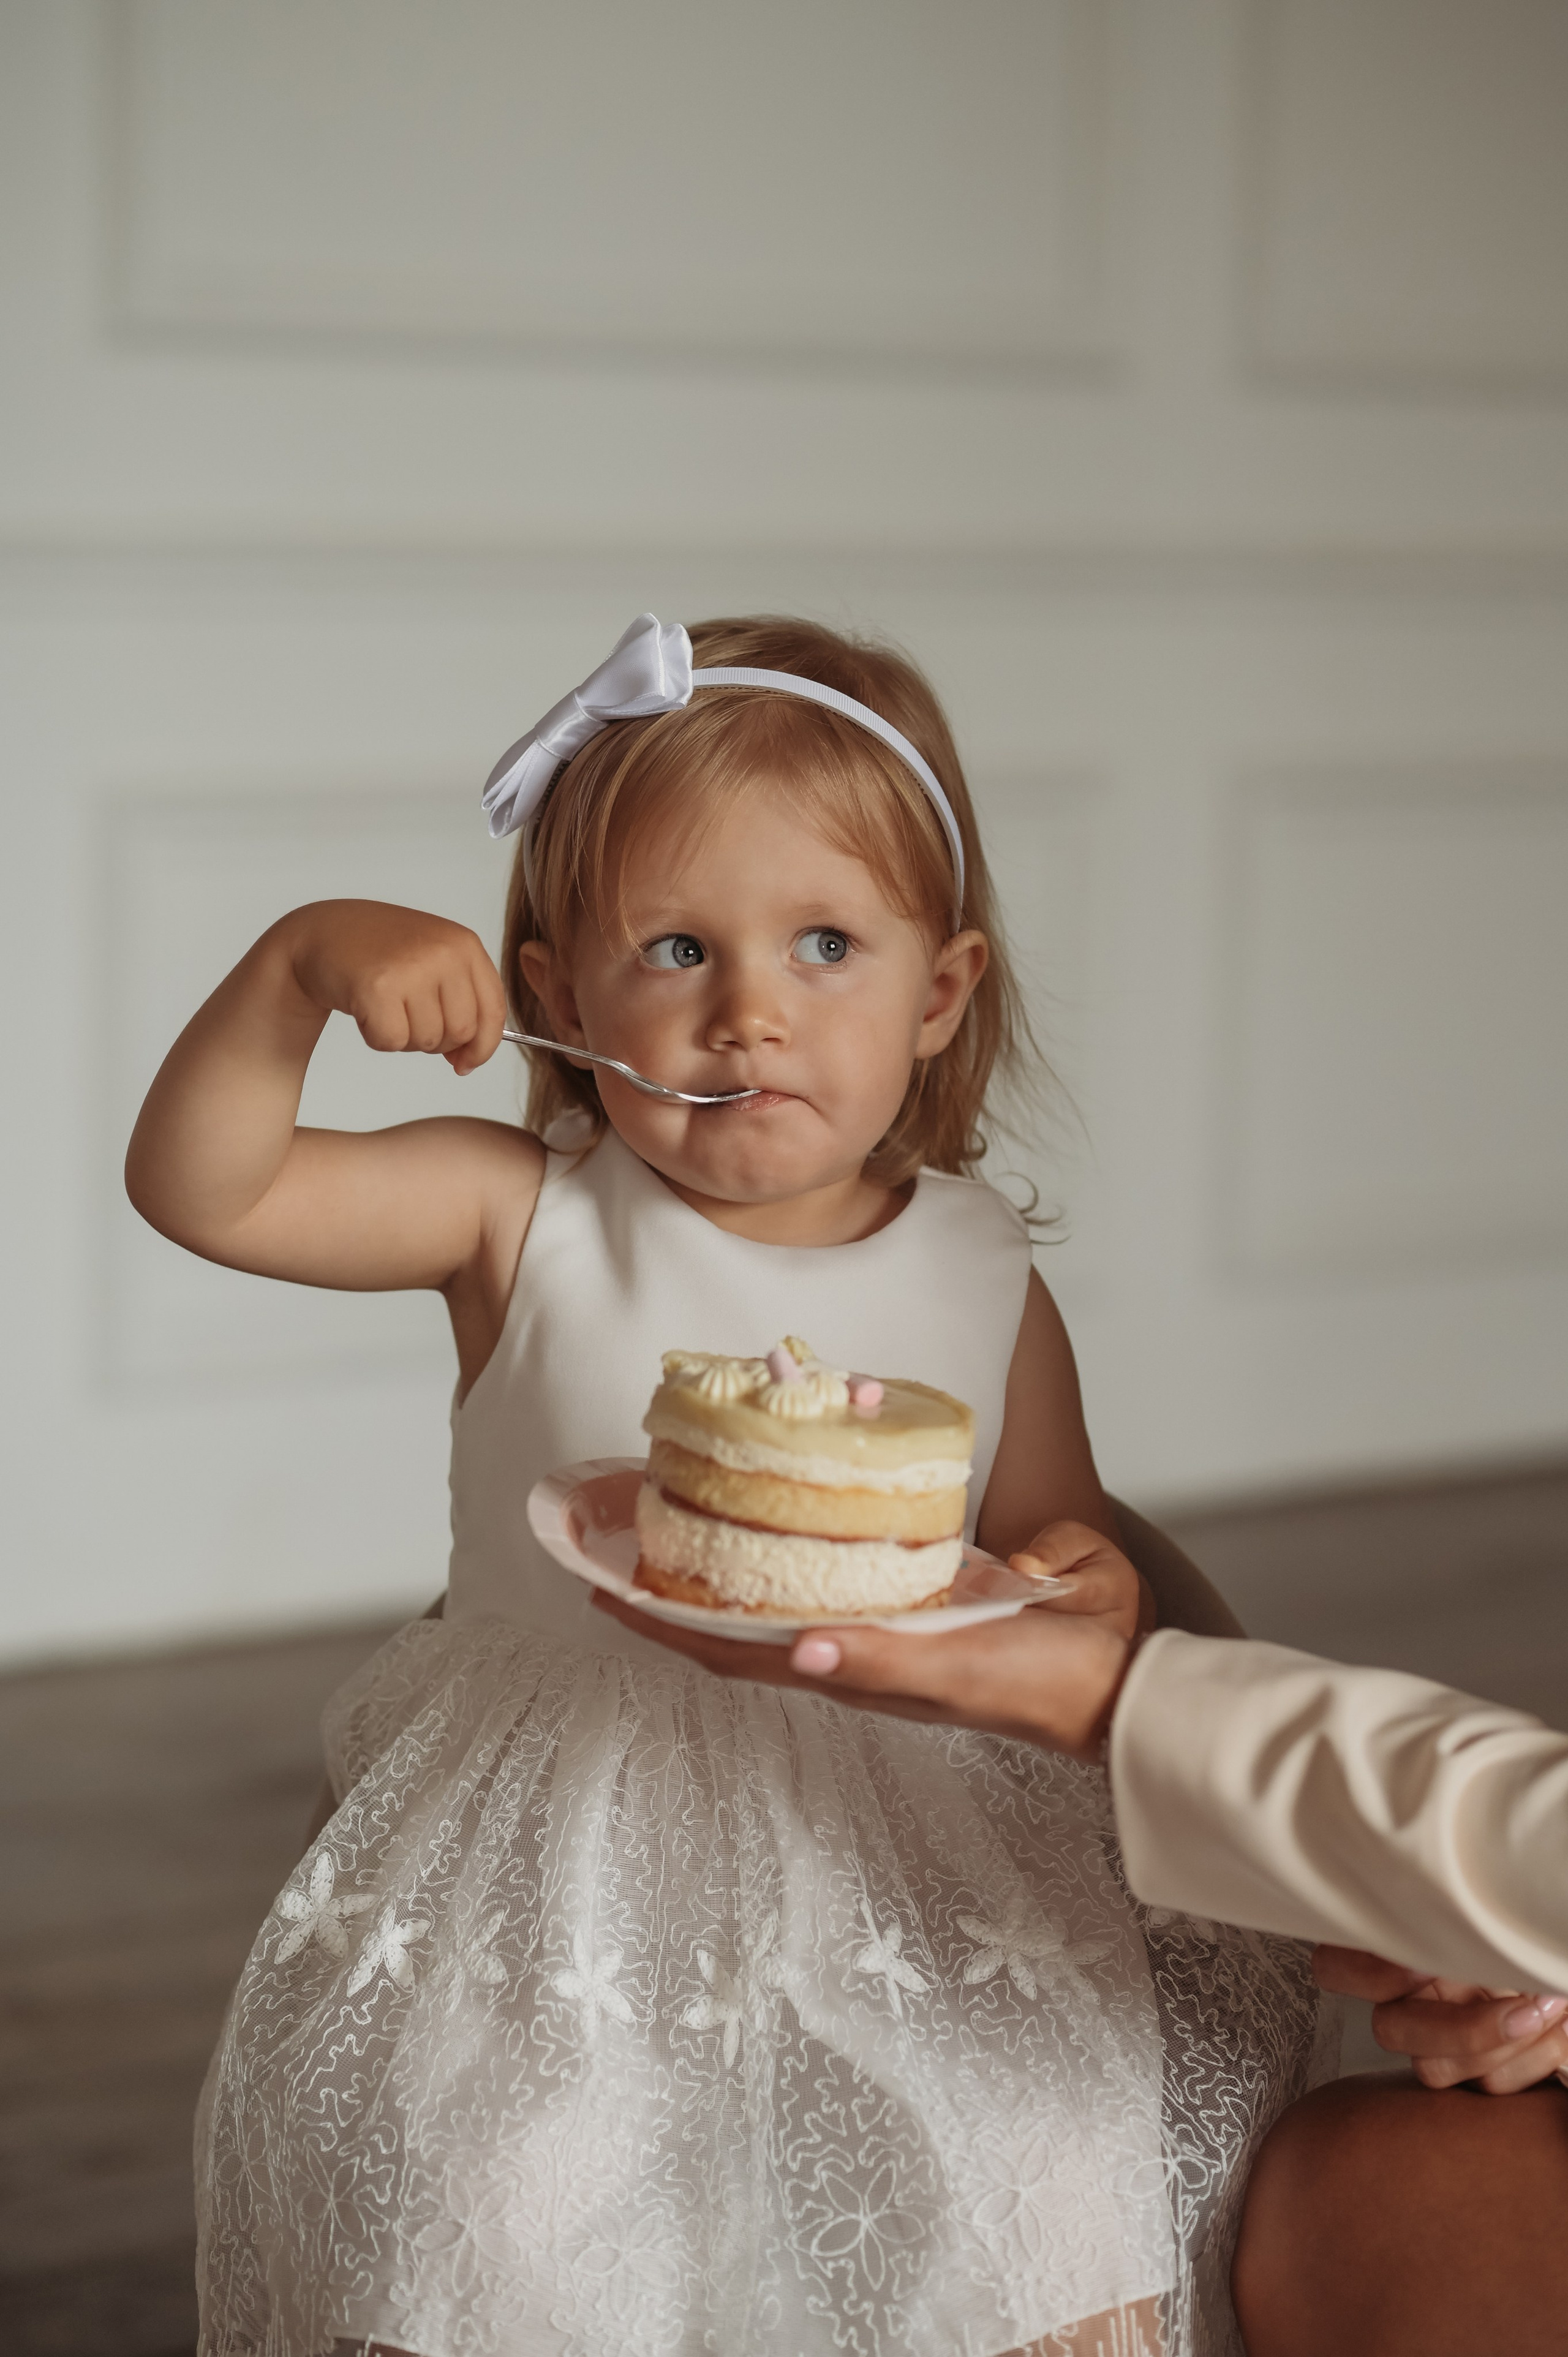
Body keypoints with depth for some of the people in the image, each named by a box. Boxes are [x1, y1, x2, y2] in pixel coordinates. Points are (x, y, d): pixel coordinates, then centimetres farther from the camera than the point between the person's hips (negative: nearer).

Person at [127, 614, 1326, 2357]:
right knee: (498, 2211, -19)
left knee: (1068, 2195, -13)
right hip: (563, 1858, -1)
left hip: (901, 1835, 2)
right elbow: (197, 1187, -11)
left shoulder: (982, 1285, 1)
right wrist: (302, 963, -25)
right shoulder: (524, 1220, -4)